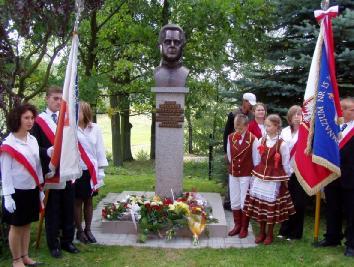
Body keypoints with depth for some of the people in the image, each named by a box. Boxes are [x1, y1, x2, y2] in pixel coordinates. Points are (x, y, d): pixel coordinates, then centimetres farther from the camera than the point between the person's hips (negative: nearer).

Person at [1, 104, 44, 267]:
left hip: (32, 190, 5)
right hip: (17, 191, -5)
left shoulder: (33, 140, 5)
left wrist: (40, 189, 13)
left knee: (27, 225, 14)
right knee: (16, 226, 6)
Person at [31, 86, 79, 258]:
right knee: (52, 209, 5)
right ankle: (53, 244, 19)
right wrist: (47, 152, -25)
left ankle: (67, 240, 25)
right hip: (50, 172, -4)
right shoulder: (38, 121, -3)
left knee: (68, 207, 11)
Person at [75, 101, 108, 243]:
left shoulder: (95, 128, -1)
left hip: (91, 171, 2)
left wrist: (100, 173, 2)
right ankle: (79, 231, 23)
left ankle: (88, 229, 27)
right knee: (77, 201, 9)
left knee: (88, 200, 13)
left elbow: (100, 150, 3)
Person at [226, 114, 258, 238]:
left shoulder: (252, 139, -13)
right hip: (233, 173, 4)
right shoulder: (231, 137, -2)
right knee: (234, 201, 12)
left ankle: (244, 228, 19)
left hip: (246, 175, -4)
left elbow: (255, 159, -6)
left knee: (245, 202, 5)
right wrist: (233, 166, 10)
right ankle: (237, 225, 27)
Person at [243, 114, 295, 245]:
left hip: (274, 178, -5)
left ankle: (269, 234, 21)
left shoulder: (282, 144, -11)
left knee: (271, 205, 4)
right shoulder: (262, 140, 4)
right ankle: (261, 232, 25)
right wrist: (257, 173, 12)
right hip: (260, 176, 5)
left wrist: (286, 179, 1)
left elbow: (285, 164, -5)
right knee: (259, 204, 9)